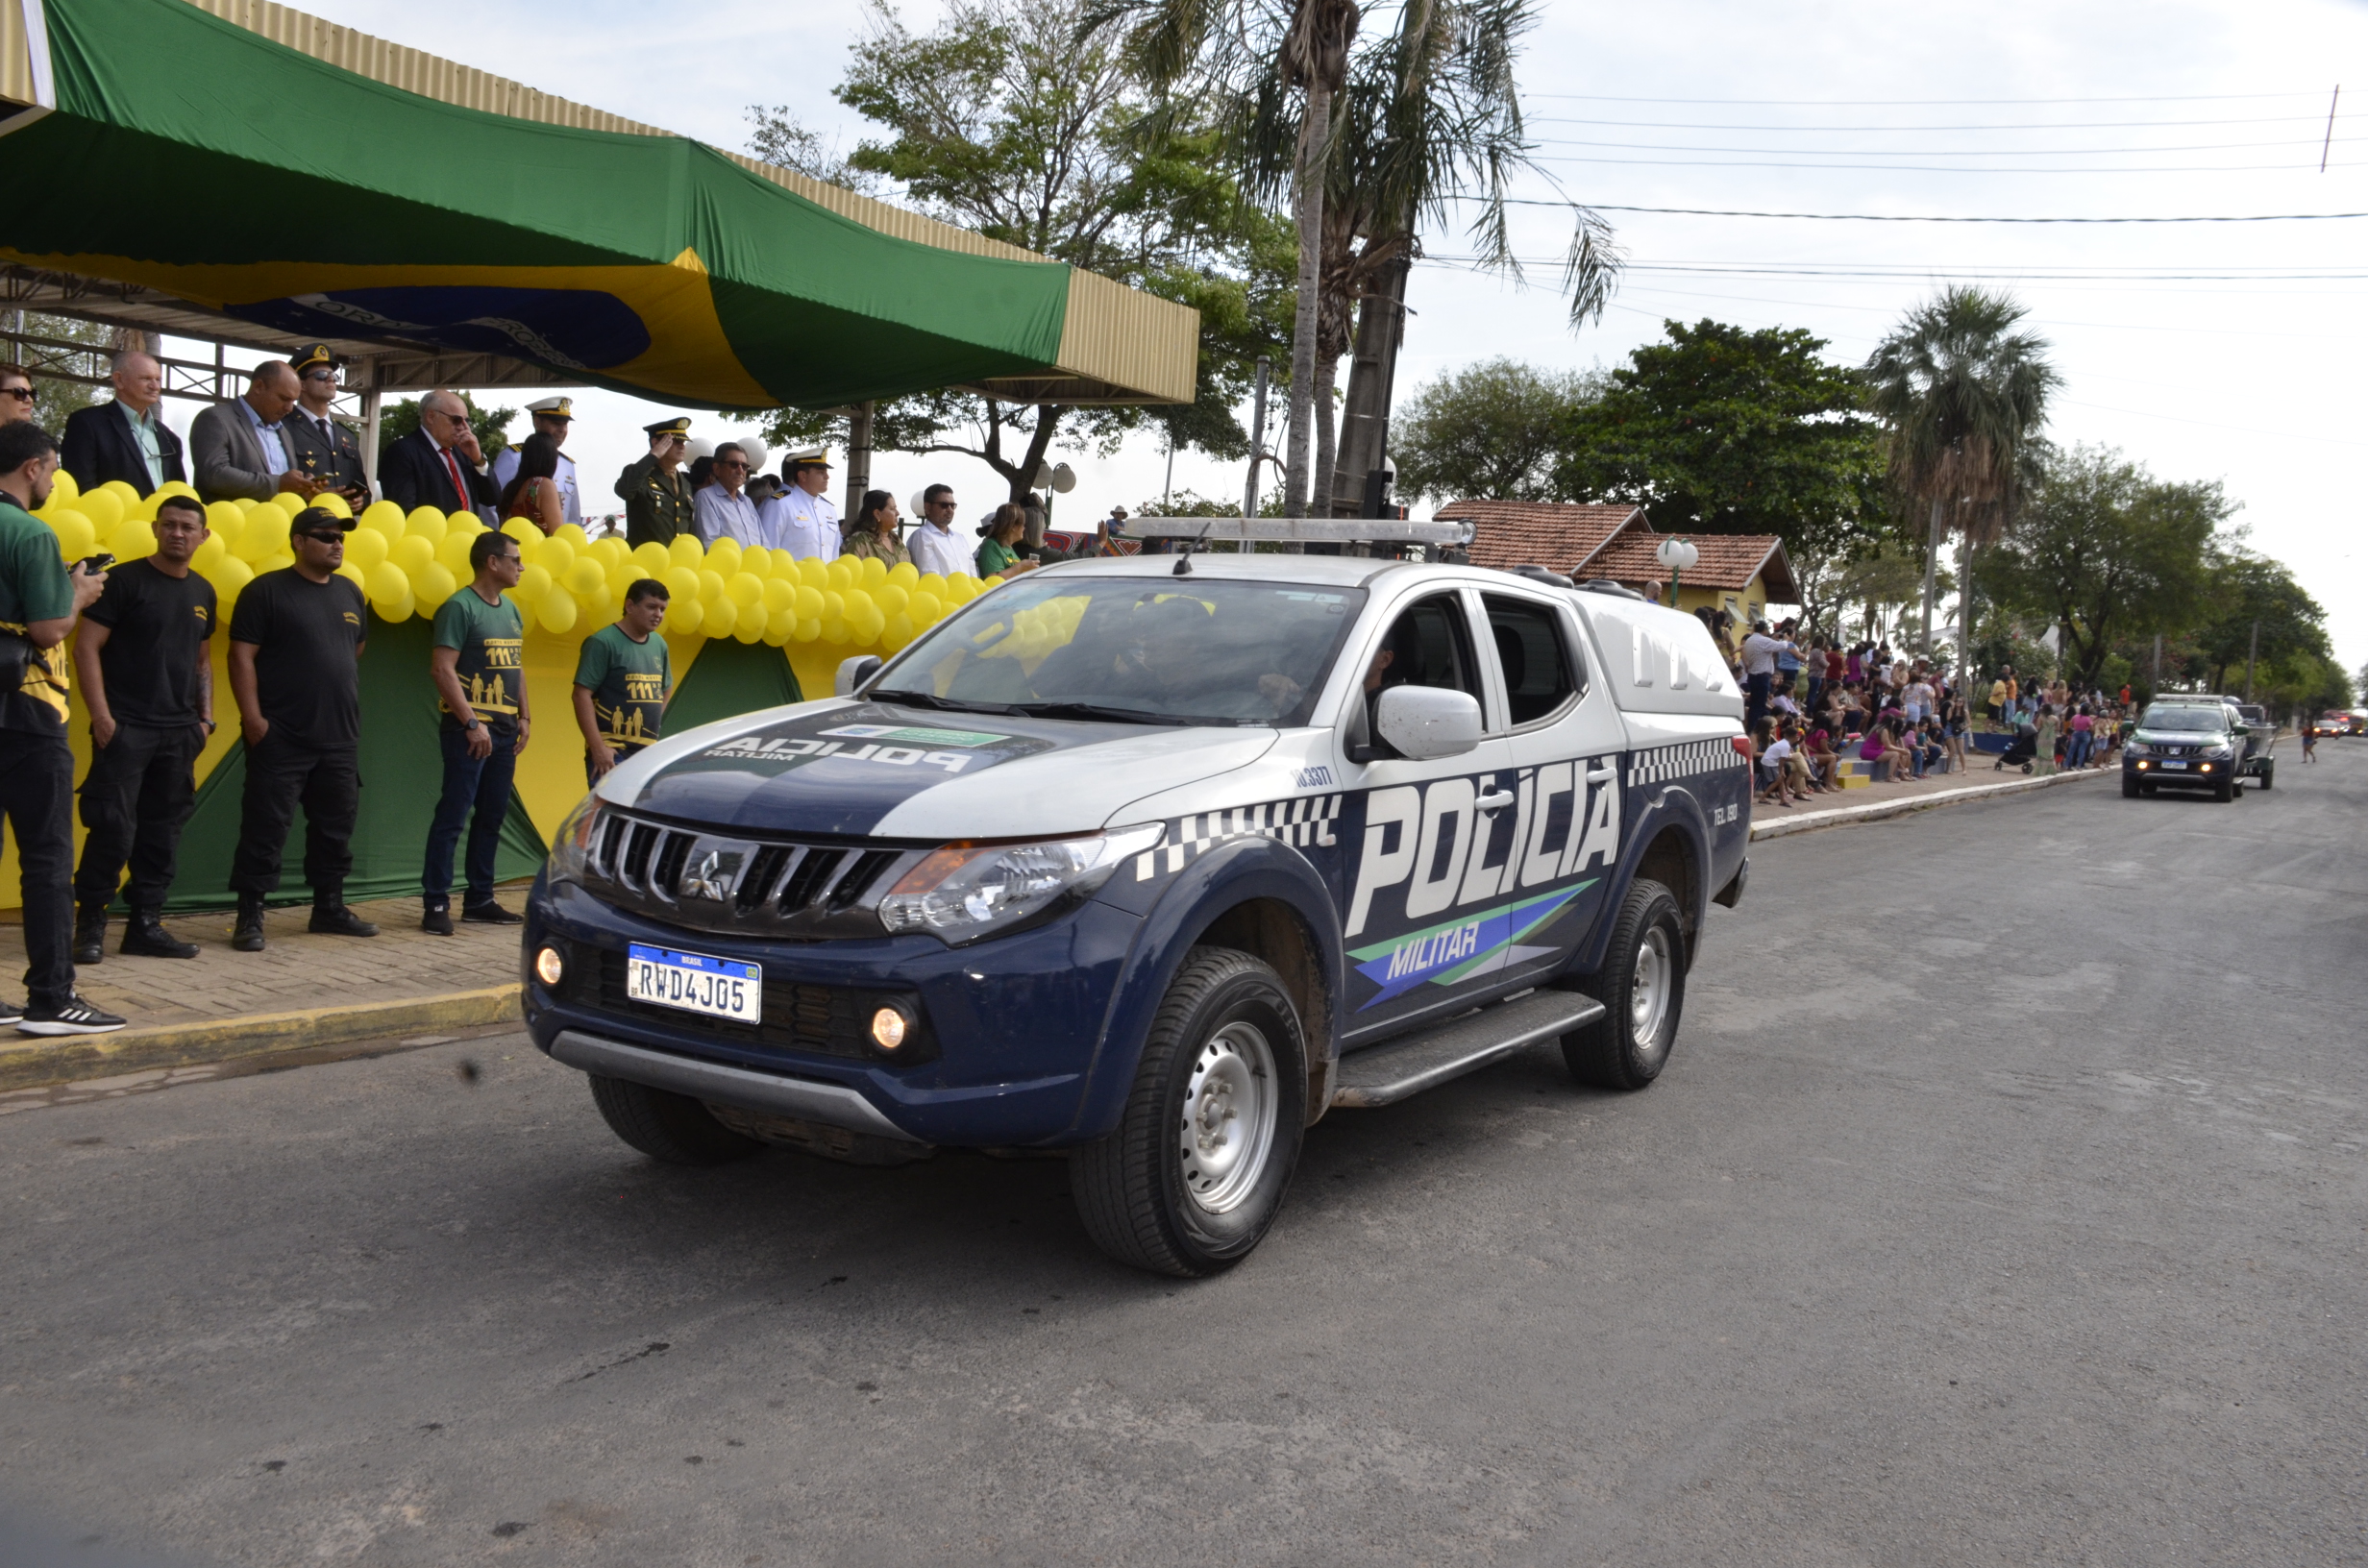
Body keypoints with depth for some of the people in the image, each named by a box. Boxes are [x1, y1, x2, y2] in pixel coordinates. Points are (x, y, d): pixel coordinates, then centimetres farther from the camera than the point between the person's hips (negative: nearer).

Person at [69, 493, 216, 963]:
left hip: (179, 732, 6)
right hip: (125, 729, -6)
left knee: (162, 832, 7)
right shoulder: (125, 580, -4)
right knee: (114, 828, -9)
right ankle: (90, 923, 4)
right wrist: (101, 714, -14)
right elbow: (87, 648, -7)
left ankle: (145, 925, 15)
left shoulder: (203, 593, 14)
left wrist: (205, 717, 12)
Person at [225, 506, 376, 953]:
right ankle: (250, 916, 2)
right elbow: (241, 655, -9)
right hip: (280, 738, -6)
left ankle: (329, 908, 24)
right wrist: (252, 716, -15)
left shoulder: (350, 593, 14)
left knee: (336, 827, 13)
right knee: (265, 828, -4)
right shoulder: (267, 590, -5)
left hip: (340, 739, 6)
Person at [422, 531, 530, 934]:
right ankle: (436, 904, -2)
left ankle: (479, 900, 19)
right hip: (469, 730, -8)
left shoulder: (511, 611, 16)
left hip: (504, 730, 8)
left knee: (492, 817, 11)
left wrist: (523, 716, 13)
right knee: (453, 815, -7)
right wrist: (472, 722, -19)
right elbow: (442, 669, -16)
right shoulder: (459, 607, -10)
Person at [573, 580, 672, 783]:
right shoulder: (603, 643, -7)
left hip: (649, 753, 7)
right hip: (612, 753, -7)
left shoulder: (659, 645, 13)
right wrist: (598, 747, -17)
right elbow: (582, 695, -12)